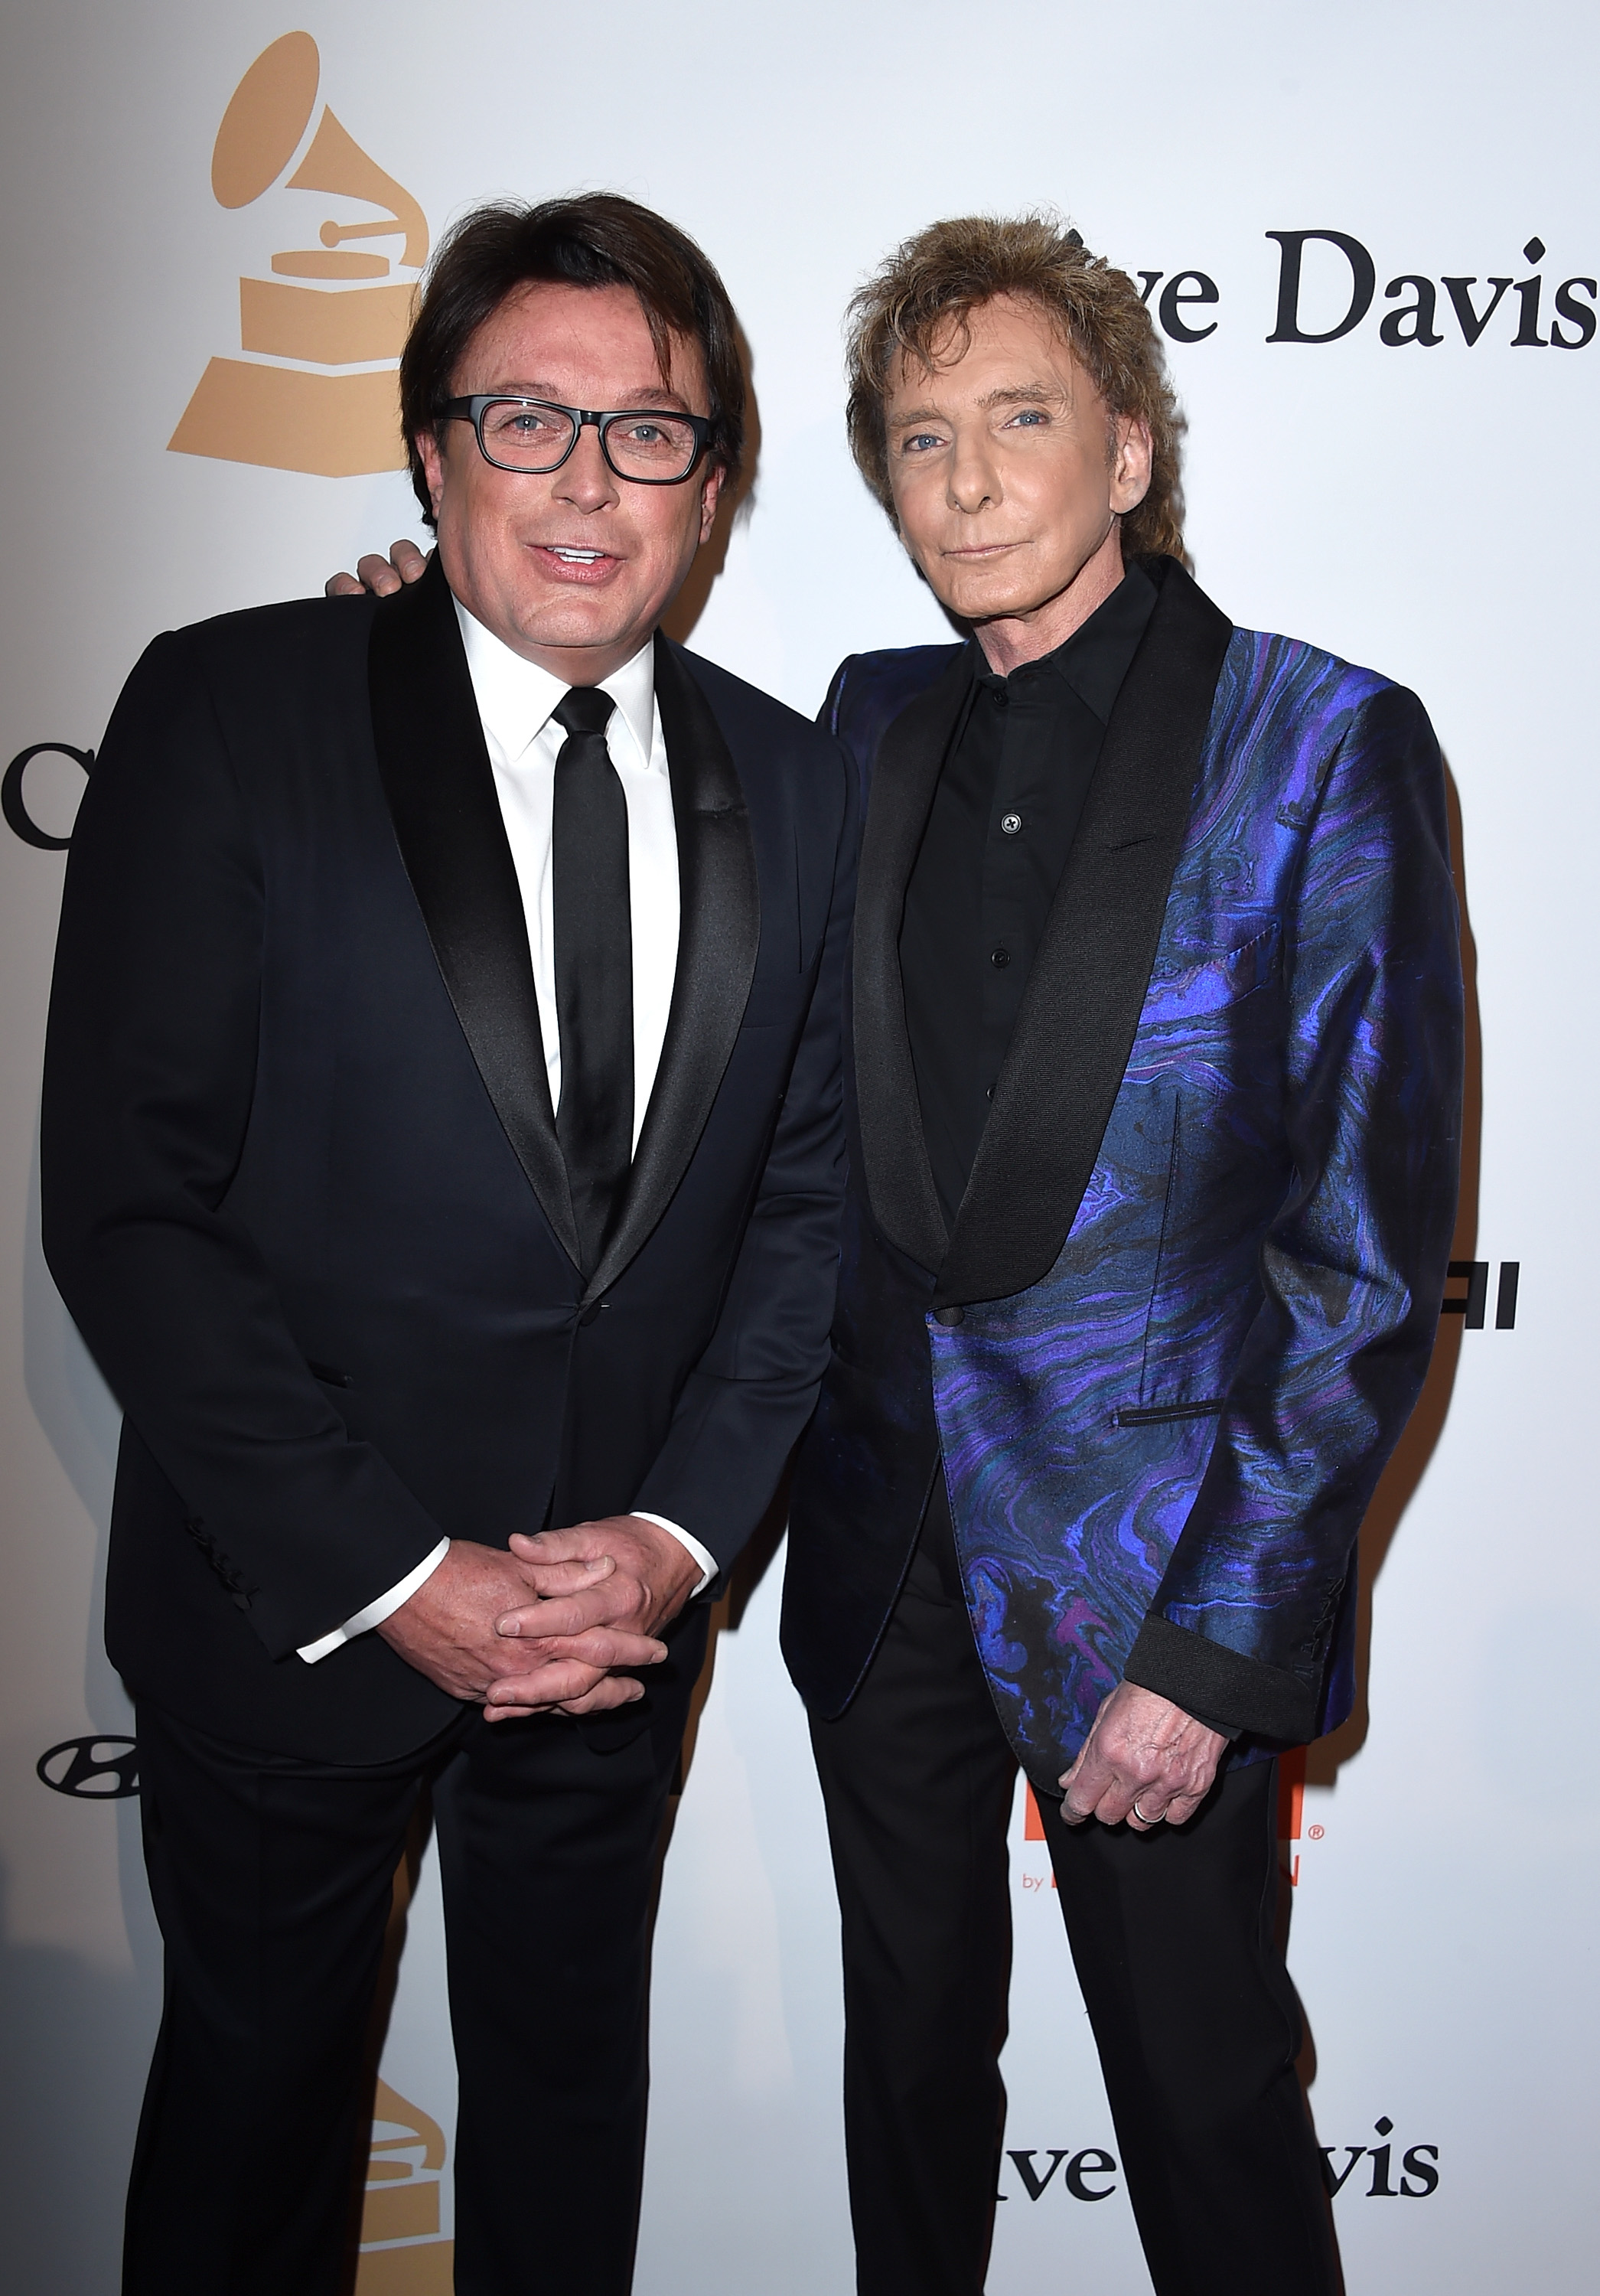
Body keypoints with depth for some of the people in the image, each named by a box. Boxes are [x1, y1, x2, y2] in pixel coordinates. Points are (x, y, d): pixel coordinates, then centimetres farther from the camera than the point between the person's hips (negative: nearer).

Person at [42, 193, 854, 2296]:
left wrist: (683, 1529, -9)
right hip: (291, 1607, -2)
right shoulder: (225, 714, -12)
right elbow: (125, 1200, -15)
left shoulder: (793, 789, 0)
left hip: (621, 1605, 3)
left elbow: (806, 1201, 3)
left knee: (571, 2082, 24)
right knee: (261, 2077, 21)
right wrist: (388, 1571, -17)